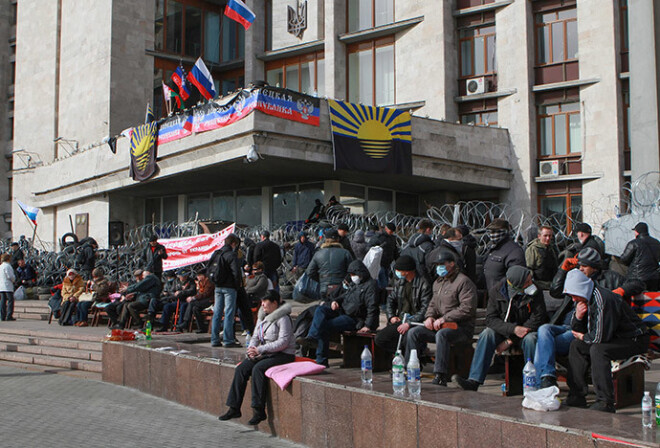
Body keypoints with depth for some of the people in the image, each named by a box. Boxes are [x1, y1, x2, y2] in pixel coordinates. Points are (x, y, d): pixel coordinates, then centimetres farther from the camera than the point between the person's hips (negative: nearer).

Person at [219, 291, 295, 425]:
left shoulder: (283, 318, -13)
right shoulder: (262, 316, 12)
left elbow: (283, 342, -20)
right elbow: (256, 336, 16)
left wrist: (260, 350, -21)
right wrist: (251, 348, -7)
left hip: (283, 354, -8)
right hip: (265, 353, 8)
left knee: (258, 368, -31)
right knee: (241, 368, -11)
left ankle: (259, 411, -26)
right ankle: (234, 408, -7)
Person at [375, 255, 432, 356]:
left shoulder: (424, 284, -11)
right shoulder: (399, 282, 13)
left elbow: (425, 310, -16)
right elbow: (391, 299, 23)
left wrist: (409, 323, -22)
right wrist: (391, 316, 6)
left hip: (416, 322, -7)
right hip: (400, 321, 7)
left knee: (407, 339, -35)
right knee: (379, 338, -10)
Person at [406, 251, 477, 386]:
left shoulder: (463, 282, -10)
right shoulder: (438, 282, 18)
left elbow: (467, 309, -18)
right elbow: (433, 303, 26)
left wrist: (443, 319, -19)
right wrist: (429, 316, 2)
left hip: (461, 327, -8)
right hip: (439, 326, 8)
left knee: (442, 334, -37)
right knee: (413, 333, -8)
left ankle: (440, 376, -36)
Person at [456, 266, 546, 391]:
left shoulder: (535, 292, -13)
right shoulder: (496, 290, -10)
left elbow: (537, 320, -16)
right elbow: (491, 319, -12)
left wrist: (510, 340, -19)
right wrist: (513, 329, -29)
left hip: (526, 330, -1)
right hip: (503, 332, 1)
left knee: (530, 339, -34)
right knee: (487, 334, -27)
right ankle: (473, 381, -32)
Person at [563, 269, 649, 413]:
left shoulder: (604, 299, -28)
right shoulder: (584, 299, 1)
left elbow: (600, 337, -29)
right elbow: (577, 330, 6)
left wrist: (583, 337, -8)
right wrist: (577, 317, -16)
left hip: (634, 340, -10)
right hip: (615, 338, 10)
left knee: (598, 350, -31)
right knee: (576, 346, 3)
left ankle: (605, 403, -26)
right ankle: (577, 397, 3)